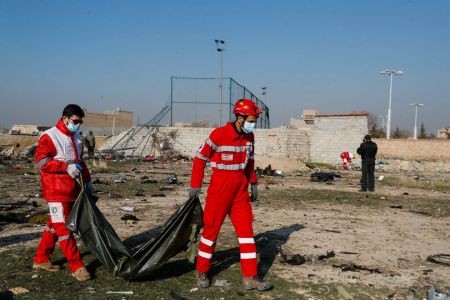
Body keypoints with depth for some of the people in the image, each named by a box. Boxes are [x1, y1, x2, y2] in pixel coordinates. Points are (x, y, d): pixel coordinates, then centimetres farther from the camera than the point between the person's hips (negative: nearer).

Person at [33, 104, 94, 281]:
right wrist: (66, 167, -25)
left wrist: (87, 181, 21)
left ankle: (41, 260, 26)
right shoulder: (49, 137, -10)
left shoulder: (76, 138, 15)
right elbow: (40, 160, -18)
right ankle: (76, 267, -3)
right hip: (56, 191, -8)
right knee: (63, 227, -5)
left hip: (72, 190, 8)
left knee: (54, 225, 14)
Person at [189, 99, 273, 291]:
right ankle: (201, 271, 22)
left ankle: (250, 277, 7)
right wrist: (195, 185, -7)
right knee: (211, 229, 4)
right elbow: (200, 158, -8)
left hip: (241, 189, 6)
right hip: (220, 187, -6)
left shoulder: (249, 137, 4)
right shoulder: (219, 135, -15)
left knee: (246, 230, 2)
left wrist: (253, 183, 13)